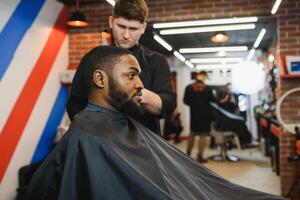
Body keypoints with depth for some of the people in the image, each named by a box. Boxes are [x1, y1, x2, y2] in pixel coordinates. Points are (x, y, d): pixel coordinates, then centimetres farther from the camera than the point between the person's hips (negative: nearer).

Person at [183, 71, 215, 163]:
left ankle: (188, 153, 25)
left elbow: (185, 101, -3)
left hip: (194, 113, 4)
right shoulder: (206, 88, -12)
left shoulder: (189, 87, -5)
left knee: (192, 132, 19)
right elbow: (212, 100, -8)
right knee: (203, 134, 3)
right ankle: (200, 156, 3)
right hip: (205, 113, -3)